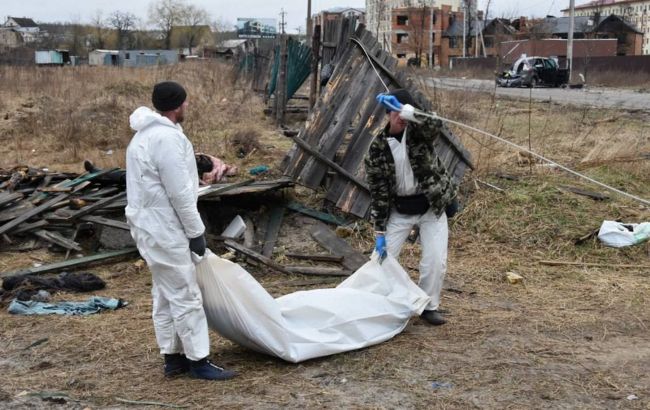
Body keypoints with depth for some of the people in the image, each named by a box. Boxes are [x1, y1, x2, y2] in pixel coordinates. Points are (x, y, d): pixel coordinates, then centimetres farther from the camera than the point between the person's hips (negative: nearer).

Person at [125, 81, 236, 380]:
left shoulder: (147, 134, 13)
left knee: (165, 295, 16)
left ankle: (173, 357, 24)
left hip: (151, 225, 11)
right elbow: (179, 194, -22)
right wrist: (196, 232, -12)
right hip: (163, 229, -11)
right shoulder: (167, 138, -21)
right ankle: (198, 361, 5)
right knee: (185, 296, -3)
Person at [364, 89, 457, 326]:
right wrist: (379, 232, -12)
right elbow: (378, 193, -10)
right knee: (383, 257, 0)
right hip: (399, 210, 1)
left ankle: (428, 306, 16)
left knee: (436, 260, -5)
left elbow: (435, 124, -36)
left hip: (432, 208, 0)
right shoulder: (378, 149, -10)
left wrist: (405, 110, -44)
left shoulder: (418, 133, -10)